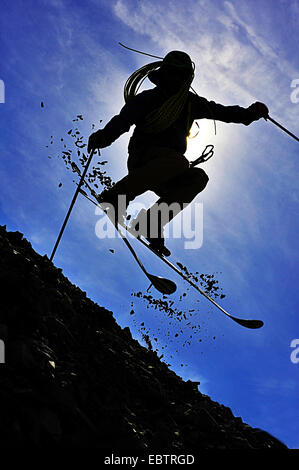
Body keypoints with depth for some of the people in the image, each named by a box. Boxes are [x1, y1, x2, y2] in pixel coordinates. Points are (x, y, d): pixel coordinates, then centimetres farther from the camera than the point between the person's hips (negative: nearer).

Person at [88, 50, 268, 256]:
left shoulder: (191, 102, 17)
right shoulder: (147, 98, 2)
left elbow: (221, 112, 15)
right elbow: (123, 120, -12)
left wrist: (249, 113, -5)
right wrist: (105, 135, -34)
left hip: (165, 176, 6)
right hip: (143, 160, -6)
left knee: (198, 177, -23)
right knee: (178, 161, -36)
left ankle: (152, 223, -25)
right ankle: (115, 195, -32)